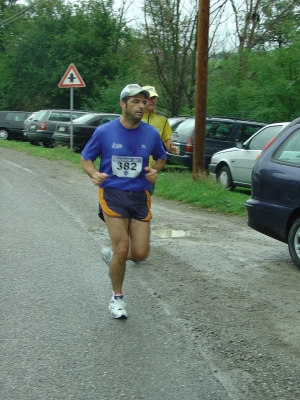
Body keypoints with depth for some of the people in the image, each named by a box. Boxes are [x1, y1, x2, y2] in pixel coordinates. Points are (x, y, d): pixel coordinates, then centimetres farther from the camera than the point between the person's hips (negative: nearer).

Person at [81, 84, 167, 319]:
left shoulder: (151, 133, 0)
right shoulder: (104, 132, -6)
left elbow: (161, 158, 19)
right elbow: (86, 158, 5)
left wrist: (155, 171, -4)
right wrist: (94, 174, -16)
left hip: (140, 196, 3)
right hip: (112, 194, -3)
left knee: (140, 253, -2)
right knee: (122, 248, -9)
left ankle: (113, 255, 33)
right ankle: (117, 298, 15)